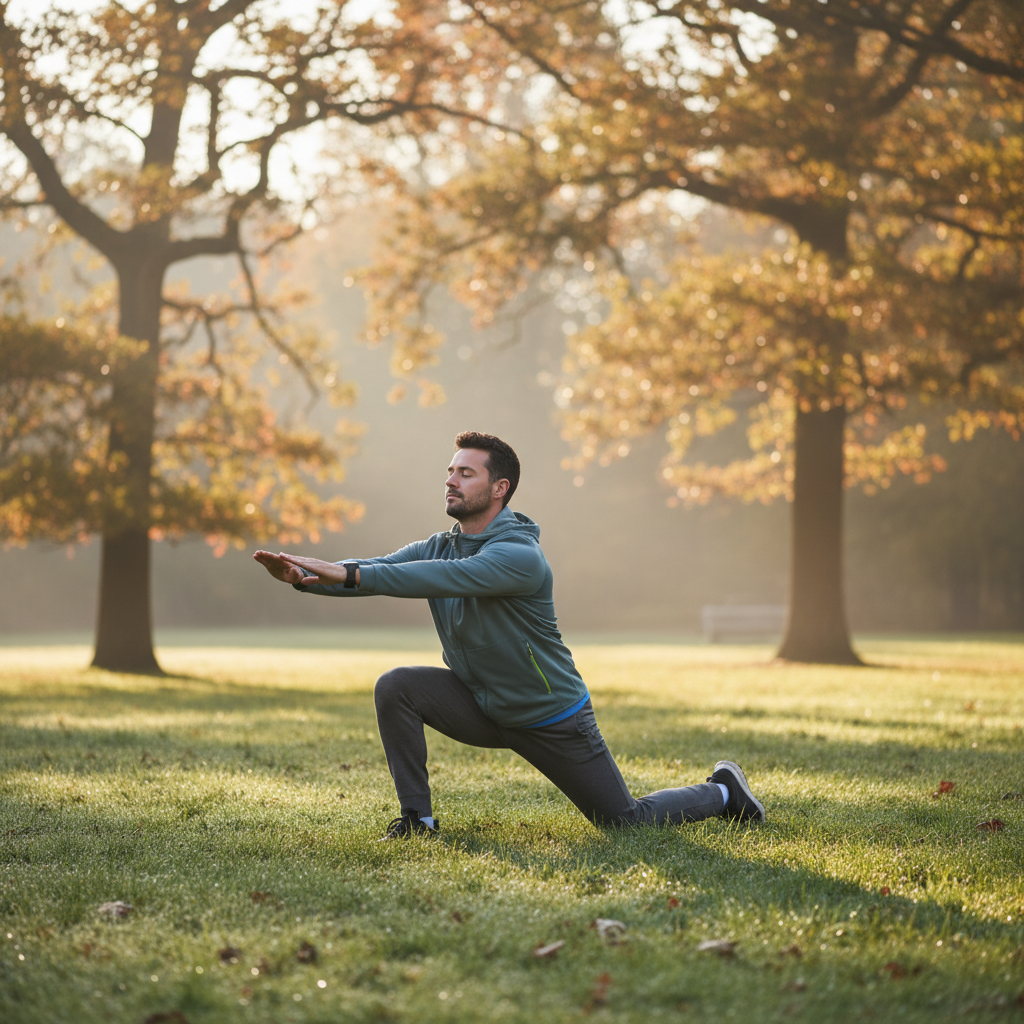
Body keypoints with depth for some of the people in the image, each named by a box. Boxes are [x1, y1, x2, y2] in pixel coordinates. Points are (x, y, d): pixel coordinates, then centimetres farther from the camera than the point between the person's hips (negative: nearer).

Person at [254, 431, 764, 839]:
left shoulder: (520, 556, -28)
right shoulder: (440, 546, -4)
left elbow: (445, 578, -43)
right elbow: (382, 568, -17)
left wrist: (347, 574, -49)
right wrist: (306, 575, -35)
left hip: (551, 718, -6)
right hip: (482, 708, 6)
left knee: (627, 821, 1)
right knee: (395, 688, -18)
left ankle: (723, 791, 30)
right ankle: (417, 818, -5)